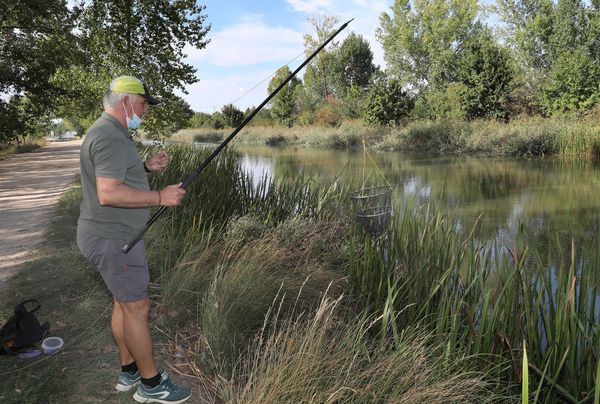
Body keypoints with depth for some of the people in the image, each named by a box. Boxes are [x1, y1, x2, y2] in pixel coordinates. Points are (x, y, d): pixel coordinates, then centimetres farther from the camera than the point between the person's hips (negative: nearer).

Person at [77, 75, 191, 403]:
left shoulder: (108, 133, 14)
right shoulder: (111, 137, -21)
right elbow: (108, 193, -30)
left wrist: (146, 167, 11)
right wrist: (160, 197, -23)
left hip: (112, 235, 11)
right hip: (111, 239, -11)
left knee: (125, 303, 18)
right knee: (137, 308, -1)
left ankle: (130, 371, 31)